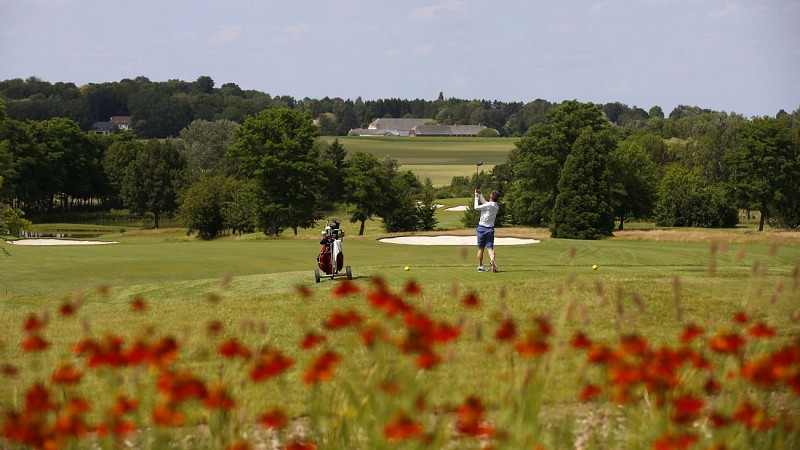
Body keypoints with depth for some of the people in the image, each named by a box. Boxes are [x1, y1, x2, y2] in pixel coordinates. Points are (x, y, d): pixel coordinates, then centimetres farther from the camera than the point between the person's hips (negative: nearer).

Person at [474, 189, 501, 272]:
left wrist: (476, 197, 7)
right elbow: (484, 202, 20)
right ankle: (492, 260, -32)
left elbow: (476, 207, -5)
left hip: (482, 228, -4)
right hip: (490, 229, 4)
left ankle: (480, 266, 14)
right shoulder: (496, 206, 6)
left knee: (481, 248, 8)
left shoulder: (489, 205, -14)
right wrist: (480, 195, 21)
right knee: (490, 247, -3)